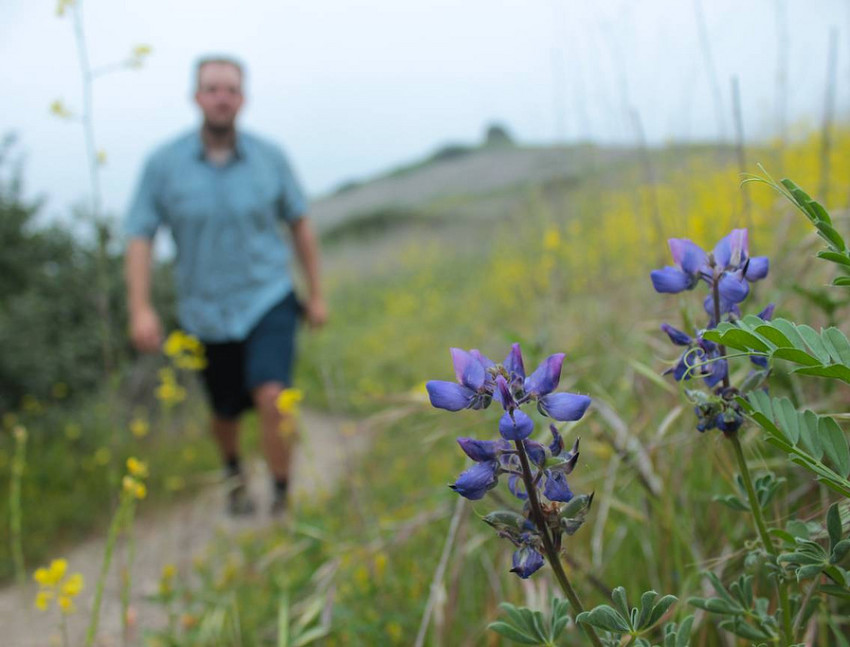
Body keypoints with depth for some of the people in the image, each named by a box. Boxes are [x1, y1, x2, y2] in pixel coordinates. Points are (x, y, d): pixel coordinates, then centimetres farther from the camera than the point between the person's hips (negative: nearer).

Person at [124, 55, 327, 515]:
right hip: (206, 312, 1)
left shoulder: (270, 158, -4)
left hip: (267, 300, -1)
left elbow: (300, 224, 7)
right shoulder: (163, 163, -7)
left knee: (271, 396, -20)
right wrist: (140, 308, -17)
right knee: (225, 411, 15)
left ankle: (282, 499, 0)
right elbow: (139, 236, -7)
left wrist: (316, 295, 8)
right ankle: (234, 472, 49)